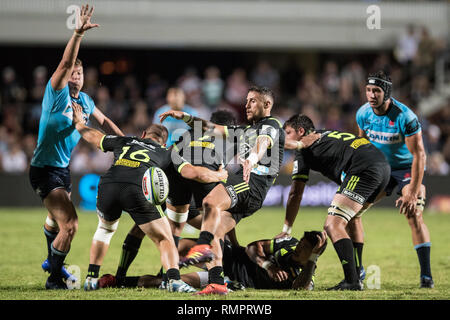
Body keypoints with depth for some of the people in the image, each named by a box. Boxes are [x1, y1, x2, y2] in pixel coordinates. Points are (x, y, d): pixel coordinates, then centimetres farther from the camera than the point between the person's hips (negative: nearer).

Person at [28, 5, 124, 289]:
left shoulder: (84, 100, 7)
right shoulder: (57, 93, -14)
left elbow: (104, 122, 23)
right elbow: (65, 63, -29)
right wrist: (78, 34, -40)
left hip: (64, 168, 8)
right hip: (45, 170, -8)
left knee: (56, 219, 28)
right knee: (70, 224, -18)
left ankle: (52, 261, 52)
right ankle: (54, 278, -4)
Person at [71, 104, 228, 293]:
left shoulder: (126, 141, 34)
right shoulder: (166, 154, 27)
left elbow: (92, 136, 47)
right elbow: (194, 173, 14)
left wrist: (79, 123, 68)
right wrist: (219, 175, 32)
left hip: (107, 186, 3)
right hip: (138, 191, -3)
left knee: (105, 229, 33)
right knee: (165, 240, 7)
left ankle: (91, 278, 26)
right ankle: (174, 281, -17)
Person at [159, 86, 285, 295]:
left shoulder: (271, 126, 3)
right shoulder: (246, 130, 33)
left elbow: (262, 143, -20)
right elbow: (214, 129, 38)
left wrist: (251, 160, -43)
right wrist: (185, 117, 30)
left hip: (253, 183, -9)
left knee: (211, 201, -33)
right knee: (213, 233, -4)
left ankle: (202, 248, -46)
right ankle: (216, 284, -12)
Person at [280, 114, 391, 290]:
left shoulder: (303, 150, 11)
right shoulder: (327, 135, 33)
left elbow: (295, 193, 14)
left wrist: (286, 231, 20)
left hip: (363, 169, -9)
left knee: (333, 226, -11)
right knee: (348, 221, 22)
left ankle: (352, 281, -22)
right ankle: (356, 276, 17)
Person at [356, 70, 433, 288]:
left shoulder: (404, 116, -27)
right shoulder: (363, 113, -11)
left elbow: (419, 155, -25)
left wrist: (412, 192, -29)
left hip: (407, 167, -5)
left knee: (414, 215, -21)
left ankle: (426, 275, -18)